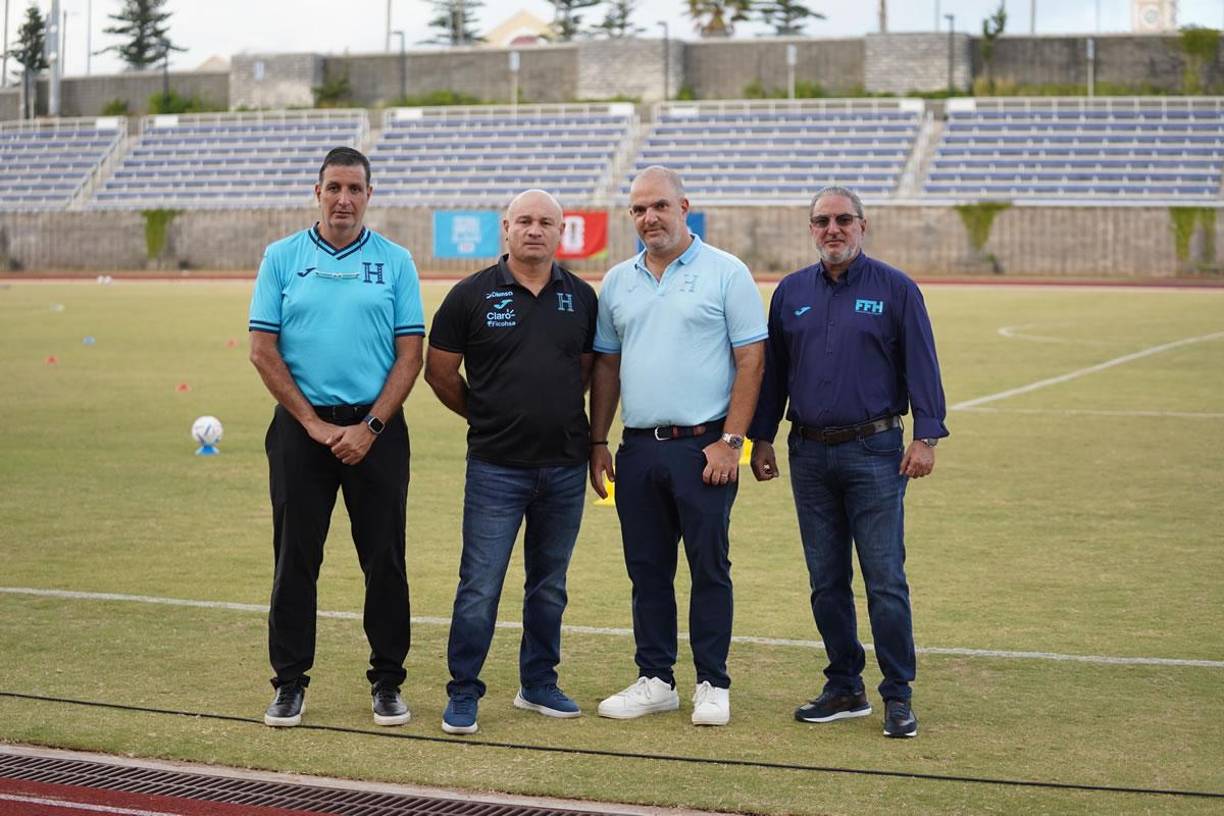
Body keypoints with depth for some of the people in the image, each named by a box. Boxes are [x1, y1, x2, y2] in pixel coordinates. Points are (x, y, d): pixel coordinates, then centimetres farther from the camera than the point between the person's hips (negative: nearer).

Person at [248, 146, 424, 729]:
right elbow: (263, 351, 0)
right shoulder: (282, 258, 4)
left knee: (384, 560, 3)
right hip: (301, 427, 0)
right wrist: (314, 423, -6)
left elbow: (410, 354, 1)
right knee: (295, 559, 3)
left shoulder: (395, 262, 5)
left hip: (376, 429, 0)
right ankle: (289, 683, 12)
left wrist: (369, 428, -9)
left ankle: (387, 682, 13)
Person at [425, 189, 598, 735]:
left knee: (549, 585, 13)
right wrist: (486, 417, 10)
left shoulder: (581, 297, 6)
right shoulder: (473, 295, -3)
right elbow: (440, 371, 5)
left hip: (565, 466, 3)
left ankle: (539, 684, 25)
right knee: (480, 587, -4)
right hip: (496, 466, -3)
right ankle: (463, 694, 6)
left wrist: (563, 417, 12)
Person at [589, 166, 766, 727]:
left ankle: (712, 685, 9)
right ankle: (655, 680, 18)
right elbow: (606, 365, 17)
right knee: (647, 570, 9)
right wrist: (597, 442, 10)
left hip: (702, 445, -5)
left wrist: (730, 440, -11)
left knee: (709, 568, 0)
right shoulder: (618, 281, 12)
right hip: (638, 448, 5)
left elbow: (751, 361, -5)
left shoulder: (726, 274, -2)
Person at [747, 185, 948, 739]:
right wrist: (761, 438, 13)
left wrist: (926, 437, -11)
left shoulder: (895, 290, 0)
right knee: (826, 582, 8)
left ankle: (898, 698, 1)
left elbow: (921, 366, -3)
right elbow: (772, 370, 16)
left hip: (874, 453, -4)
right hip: (809, 454, 4)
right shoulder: (791, 293, 11)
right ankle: (844, 689, 18)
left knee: (885, 581, -6)